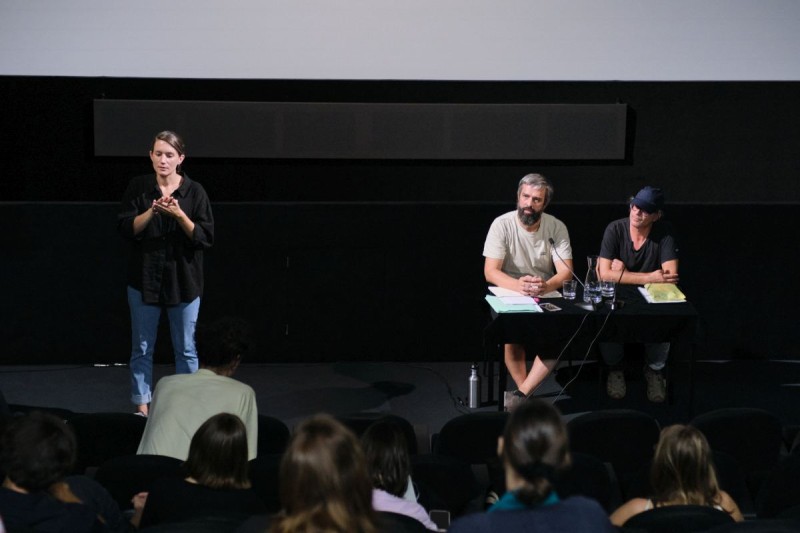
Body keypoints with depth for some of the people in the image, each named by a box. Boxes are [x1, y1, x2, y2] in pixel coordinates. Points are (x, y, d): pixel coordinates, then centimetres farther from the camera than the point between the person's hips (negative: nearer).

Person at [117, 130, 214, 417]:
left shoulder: (194, 191, -3)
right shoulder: (138, 187, 0)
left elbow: (205, 237, -6)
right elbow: (125, 228, -5)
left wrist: (179, 215, -20)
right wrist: (151, 212, -20)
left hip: (183, 282, -1)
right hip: (145, 278, 1)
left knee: (186, 349, 6)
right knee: (142, 349, 6)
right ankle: (142, 408, 15)